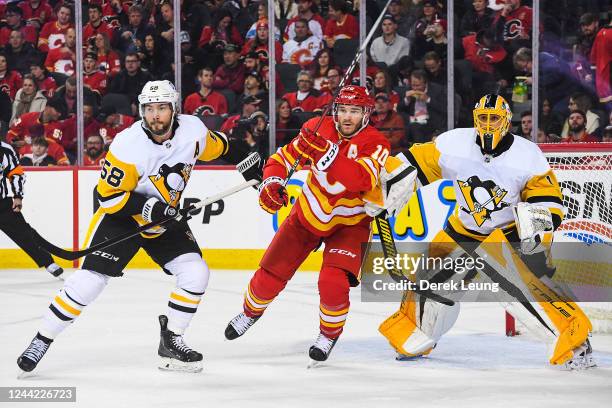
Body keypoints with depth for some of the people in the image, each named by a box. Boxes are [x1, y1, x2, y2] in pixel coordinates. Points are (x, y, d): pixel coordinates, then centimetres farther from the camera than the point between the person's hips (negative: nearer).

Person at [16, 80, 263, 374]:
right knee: (90, 279, -14)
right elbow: (108, 195, -23)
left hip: (166, 219, 5)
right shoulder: (127, 146, -27)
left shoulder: (193, 130, -14)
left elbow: (219, 148, 8)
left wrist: (249, 164, 9)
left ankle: (171, 341, 7)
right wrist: (146, 207, -33)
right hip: (121, 217, -5)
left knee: (195, 273, -10)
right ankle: (42, 341, -2)